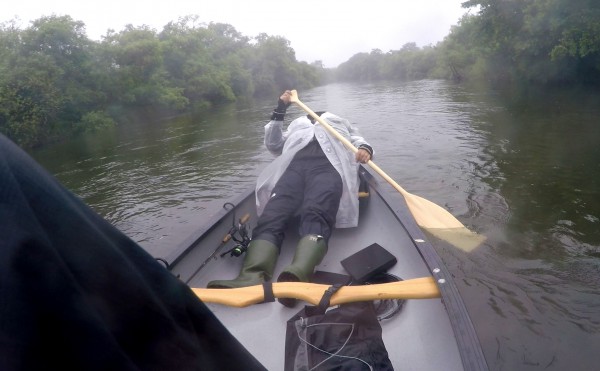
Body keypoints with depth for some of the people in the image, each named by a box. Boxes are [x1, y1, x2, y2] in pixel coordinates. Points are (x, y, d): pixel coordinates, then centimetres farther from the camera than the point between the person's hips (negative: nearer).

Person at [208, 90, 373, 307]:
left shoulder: (340, 123, 44)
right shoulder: (297, 125, 46)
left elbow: (359, 141, 25)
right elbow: (273, 145, 28)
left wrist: (365, 149, 0)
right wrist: (280, 110, 21)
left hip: (329, 166, -2)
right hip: (294, 166, 2)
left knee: (316, 217, -36)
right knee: (271, 217, -30)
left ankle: (297, 276, -61)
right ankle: (252, 277, -52)